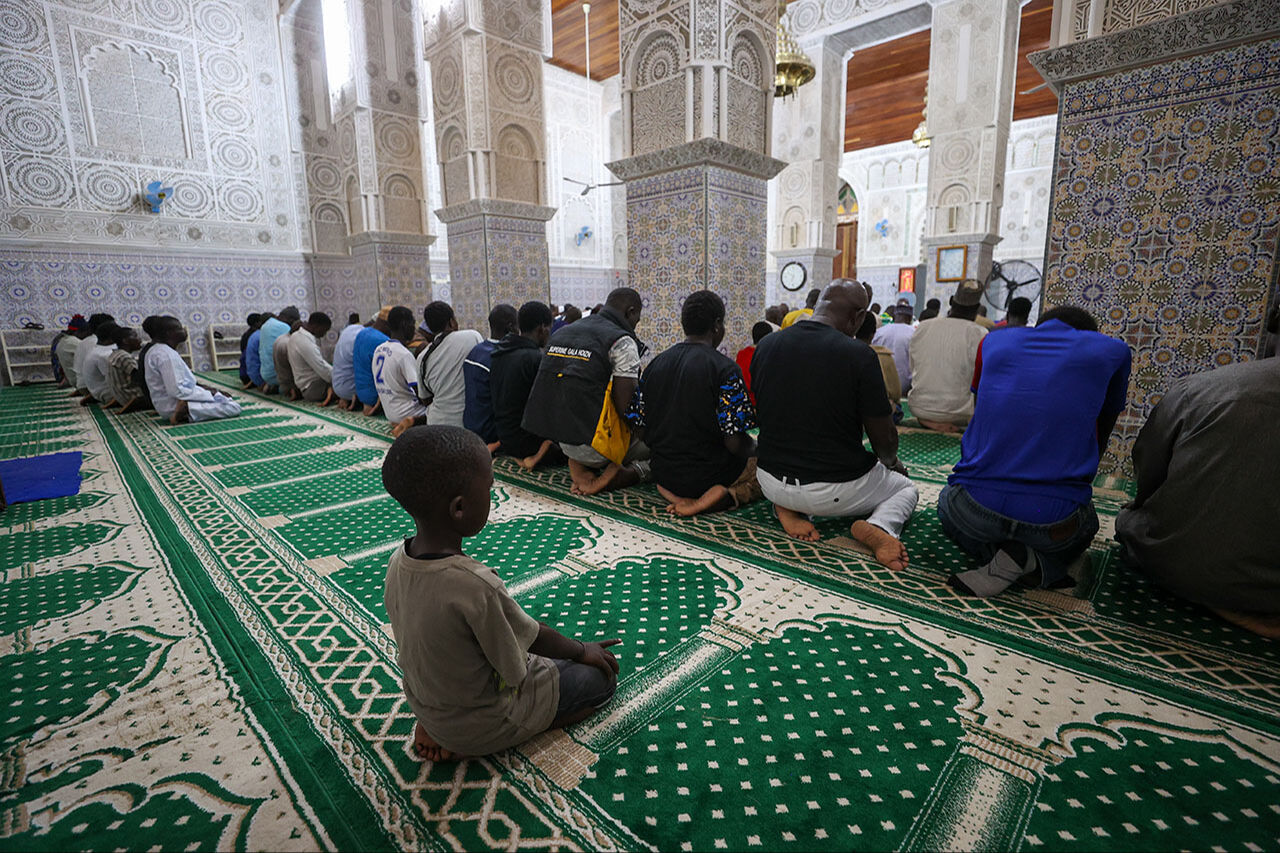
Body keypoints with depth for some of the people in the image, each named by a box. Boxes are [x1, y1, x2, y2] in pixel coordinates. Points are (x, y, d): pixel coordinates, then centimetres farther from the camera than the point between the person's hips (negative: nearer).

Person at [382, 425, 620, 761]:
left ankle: (439, 729, 11)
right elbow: (535, 638, -20)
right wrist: (582, 650, 0)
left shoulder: (397, 561, -14)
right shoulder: (476, 585, -37)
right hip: (482, 724, -7)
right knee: (602, 674, 4)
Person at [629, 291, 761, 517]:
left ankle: (674, 491, 4)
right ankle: (724, 496, -9)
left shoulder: (654, 364, 0)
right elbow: (734, 443, -21)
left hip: (663, 473, 6)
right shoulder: (725, 369, -17)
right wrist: (753, 447, 2)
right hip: (707, 473, -6)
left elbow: (638, 424, 4)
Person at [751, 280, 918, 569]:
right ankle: (879, 525, -6)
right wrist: (892, 462, 16)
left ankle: (788, 509, 9)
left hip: (771, 481, 4)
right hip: (837, 489, -3)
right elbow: (884, 438, -9)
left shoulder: (766, 345, -4)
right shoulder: (858, 354, -17)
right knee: (905, 488, 26)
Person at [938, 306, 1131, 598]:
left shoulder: (993, 342, 14)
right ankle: (1041, 561, 3)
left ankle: (1010, 554, 4)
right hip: (1054, 520, 1)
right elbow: (1100, 435, 23)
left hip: (977, 508, 0)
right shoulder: (1111, 351, 11)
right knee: (1085, 522, 37)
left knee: (948, 502, 35)